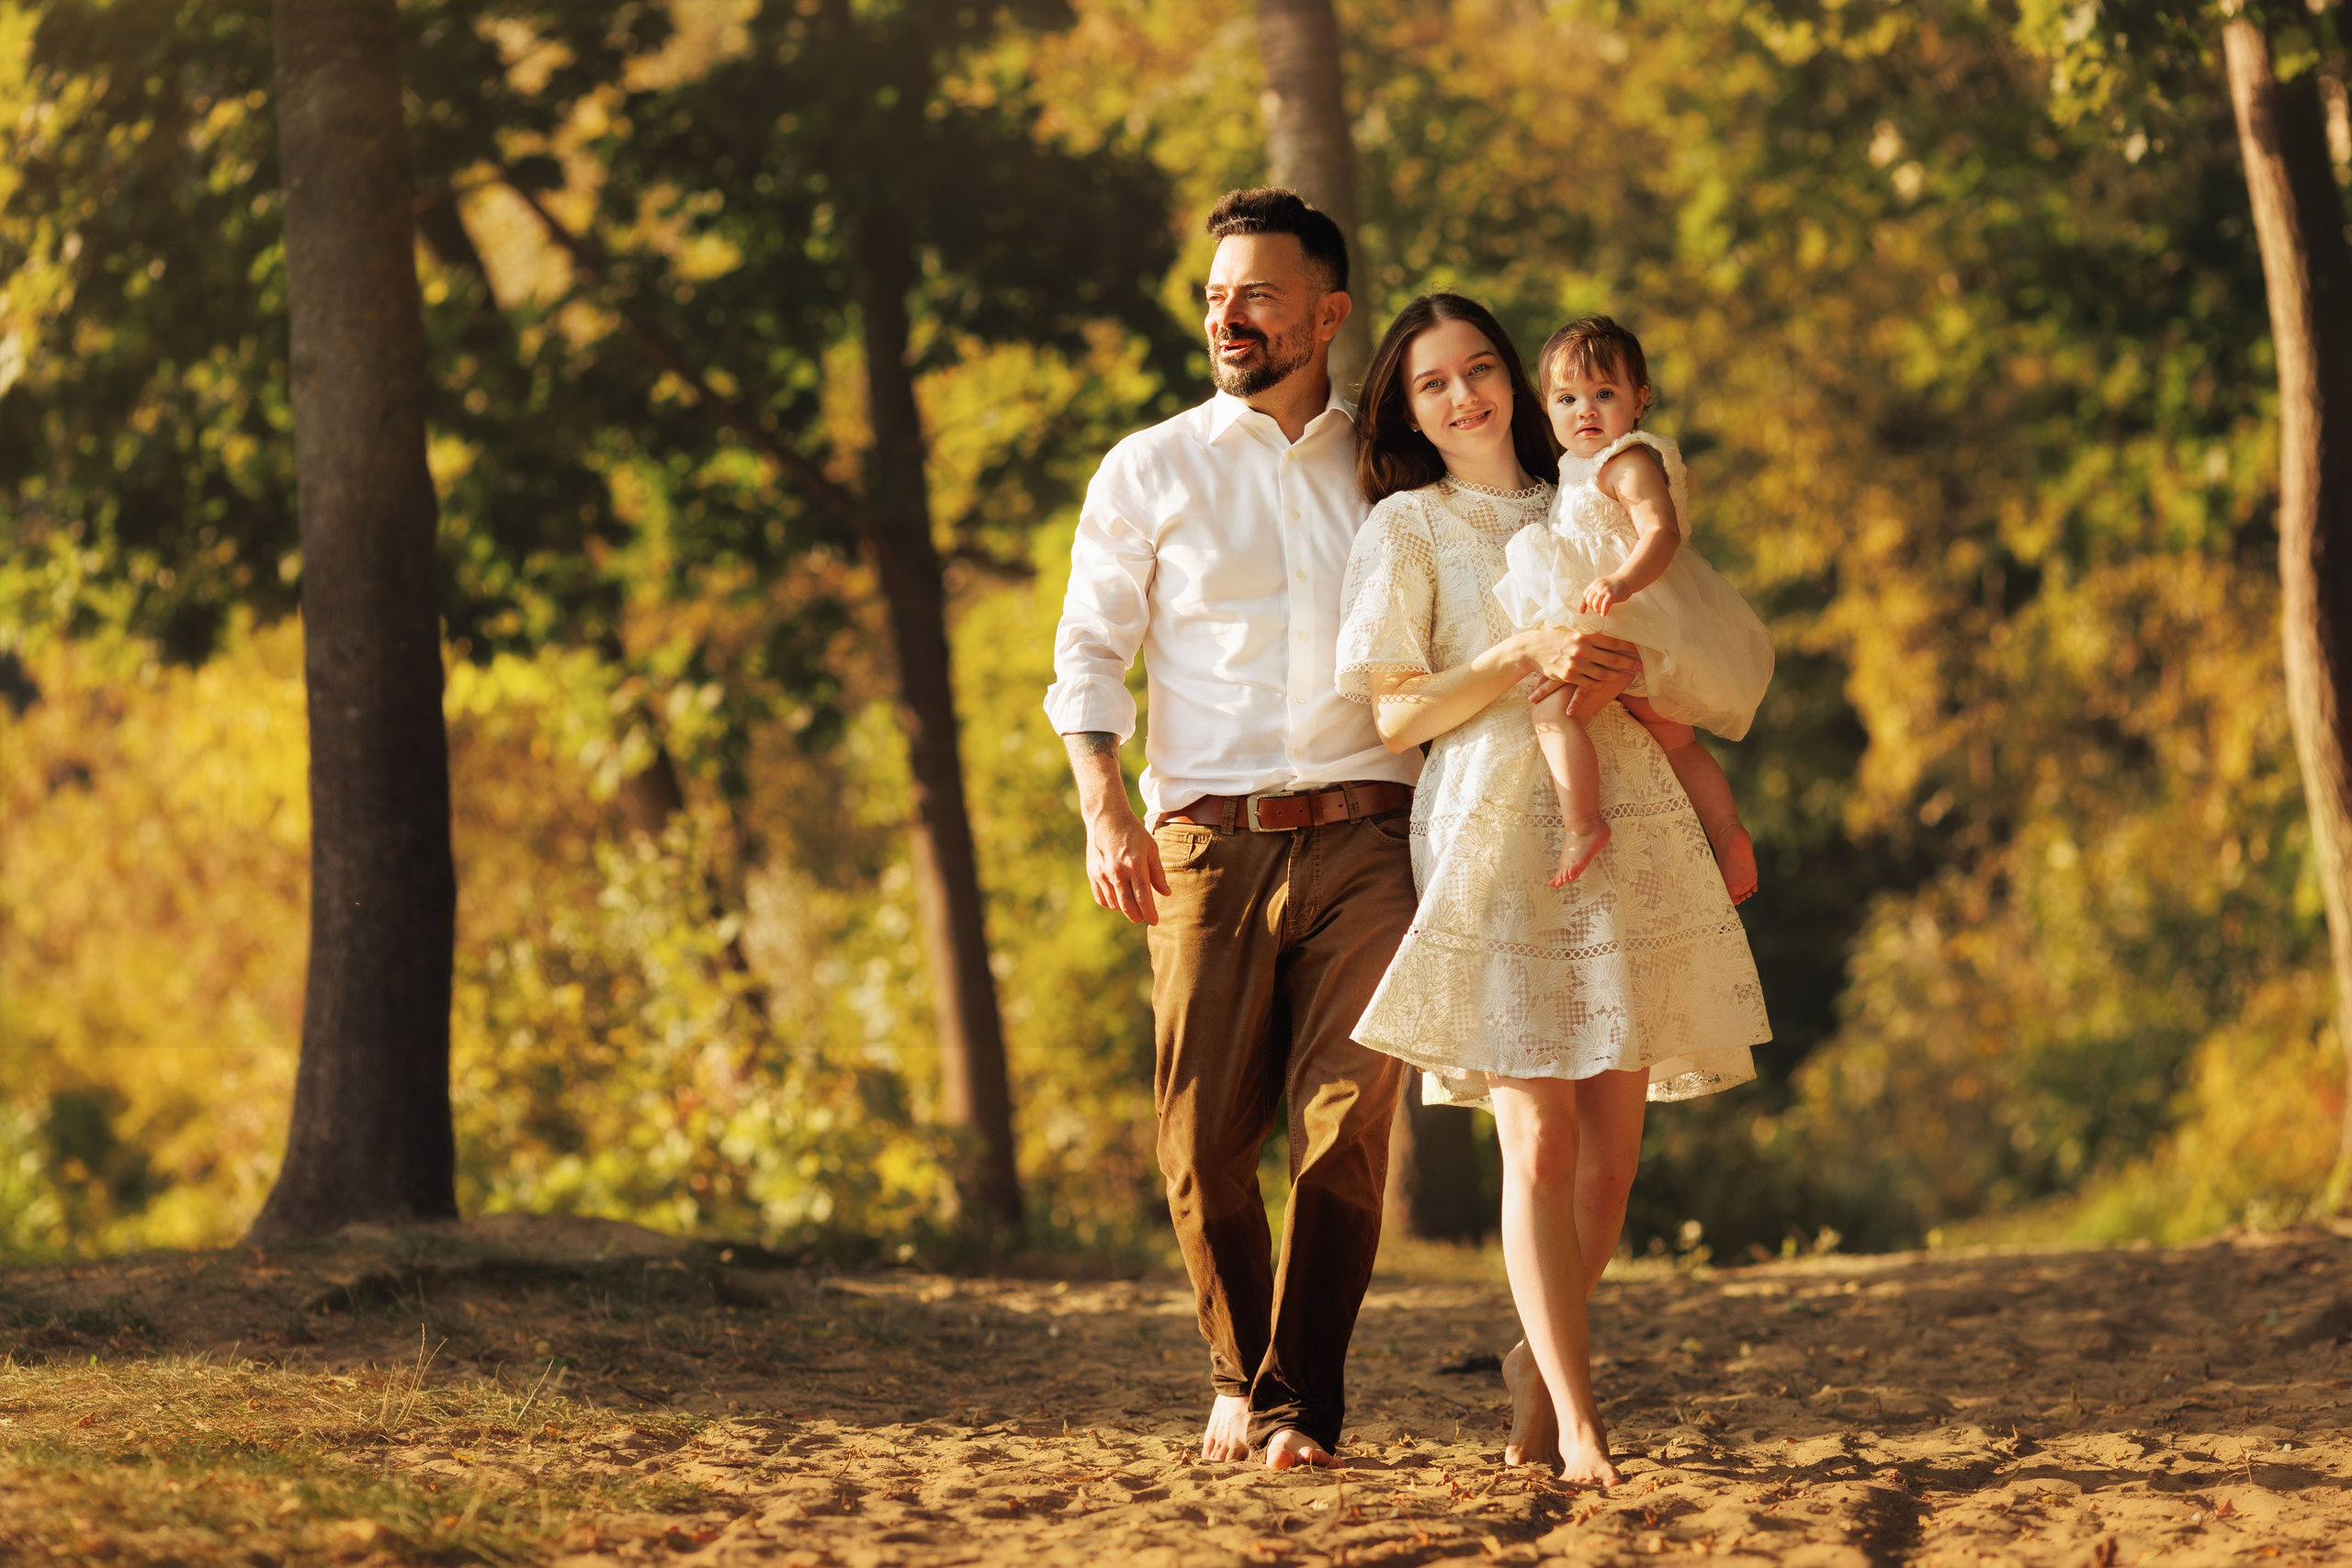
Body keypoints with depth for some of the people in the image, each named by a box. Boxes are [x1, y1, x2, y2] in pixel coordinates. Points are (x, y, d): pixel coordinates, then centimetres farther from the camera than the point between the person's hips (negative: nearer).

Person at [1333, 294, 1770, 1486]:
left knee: (1612, 1145, 3)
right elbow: (1392, 716, -2)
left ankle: (1540, 1367, 23)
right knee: (1540, 1140, -12)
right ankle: (1576, 1427, -12)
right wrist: (1526, 658, -12)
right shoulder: (1408, 527, 6)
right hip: (1496, 837, -5)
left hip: (1625, 831, 5)